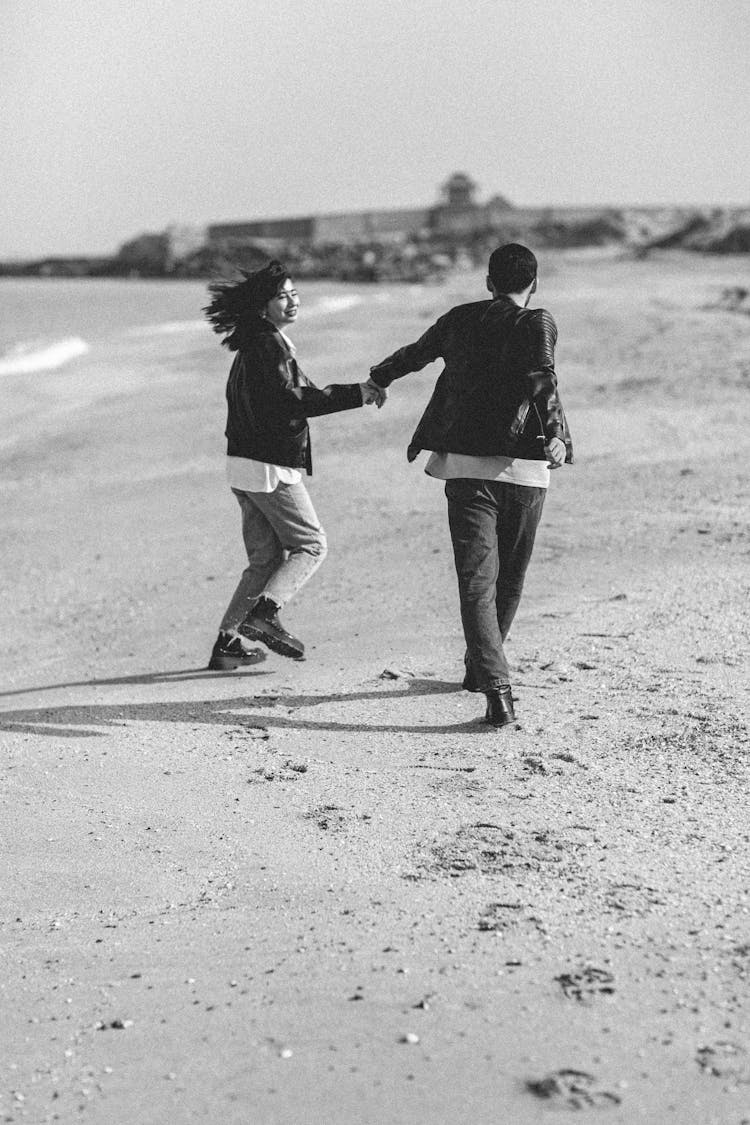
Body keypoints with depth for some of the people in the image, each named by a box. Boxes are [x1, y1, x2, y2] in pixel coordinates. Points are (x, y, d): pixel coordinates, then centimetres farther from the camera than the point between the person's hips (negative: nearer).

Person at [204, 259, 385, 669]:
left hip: (244, 464, 9)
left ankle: (229, 641, 11)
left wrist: (358, 391, 15)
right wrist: (355, 394, -21)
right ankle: (264, 612, -14)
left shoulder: (255, 344, 18)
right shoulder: (268, 343, -13)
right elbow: (289, 402, -23)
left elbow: (301, 392, 22)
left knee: (266, 557, 13)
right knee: (310, 544, 1)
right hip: (269, 466, -9)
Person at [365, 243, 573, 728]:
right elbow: (542, 378, -17)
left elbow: (416, 353, 29)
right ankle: (481, 668, 33)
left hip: (465, 463, 1)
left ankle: (497, 689, -19)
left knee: (477, 580, -5)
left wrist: (379, 378, 48)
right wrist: (558, 434, -26)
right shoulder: (538, 323, 2)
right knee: (509, 579, 19)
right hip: (524, 468, -1)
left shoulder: (461, 319, 13)